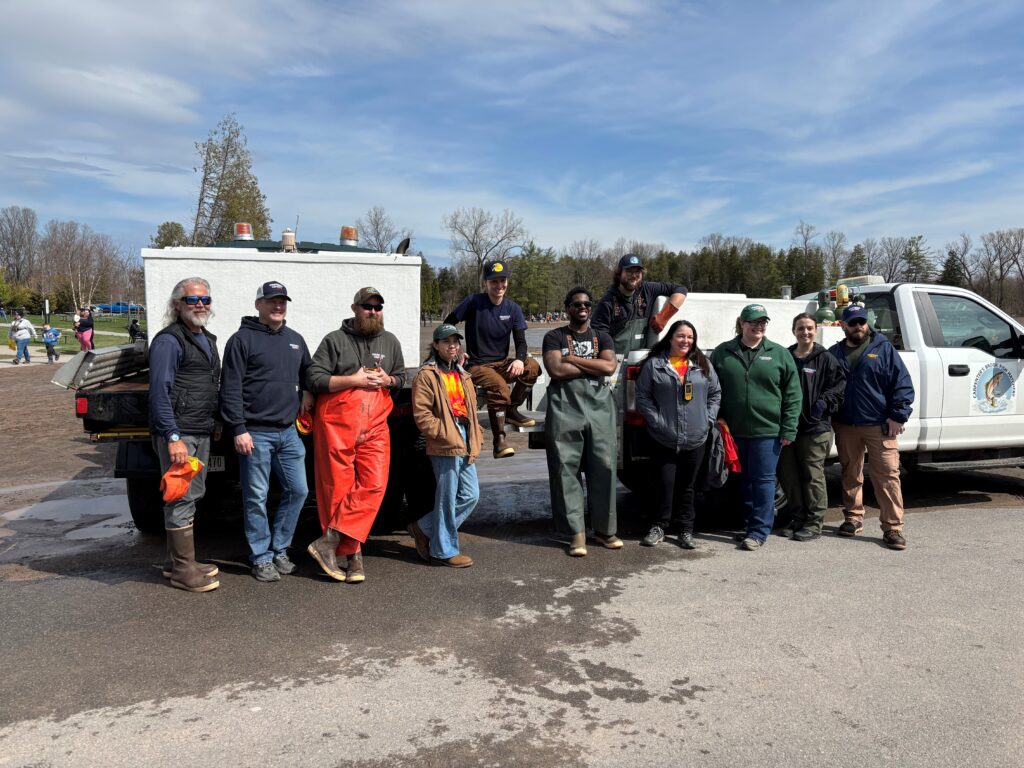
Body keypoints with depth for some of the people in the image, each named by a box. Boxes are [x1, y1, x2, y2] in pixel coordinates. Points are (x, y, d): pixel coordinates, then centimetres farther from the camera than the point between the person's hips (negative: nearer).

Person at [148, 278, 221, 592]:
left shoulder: (207, 339, 16)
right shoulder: (169, 340, -11)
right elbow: (159, 392, -17)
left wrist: (216, 422, 20)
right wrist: (173, 437, -22)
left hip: (202, 433, 9)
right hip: (178, 434, -9)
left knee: (192, 495, 16)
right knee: (181, 497, -4)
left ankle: (177, 560, 29)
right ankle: (183, 569, 6)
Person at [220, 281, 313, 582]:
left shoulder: (295, 340, 15)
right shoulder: (243, 339, -4)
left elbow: (308, 371, 30)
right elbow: (230, 389, -9)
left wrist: (308, 391, 8)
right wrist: (238, 429, -14)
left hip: (288, 432, 6)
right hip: (255, 433, -6)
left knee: (298, 490, 8)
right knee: (256, 498, 2)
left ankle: (279, 549, 24)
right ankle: (261, 558, 15)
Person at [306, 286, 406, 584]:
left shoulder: (390, 342, 16)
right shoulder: (335, 340, 2)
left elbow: (401, 377, 25)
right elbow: (313, 379, -5)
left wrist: (387, 380, 1)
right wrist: (353, 380, -12)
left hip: (375, 427, 3)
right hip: (336, 425, -3)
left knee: (374, 484, -11)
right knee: (338, 488, -2)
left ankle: (329, 542, -5)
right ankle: (354, 554, 8)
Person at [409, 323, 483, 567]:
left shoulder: (463, 375, 19)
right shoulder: (427, 375, -6)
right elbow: (421, 414, -13)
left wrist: (475, 436, 11)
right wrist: (445, 434, -16)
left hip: (465, 445, 8)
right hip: (445, 446, -8)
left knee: (471, 495, 11)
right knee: (448, 498, 0)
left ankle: (424, 528, 24)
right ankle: (445, 550, 15)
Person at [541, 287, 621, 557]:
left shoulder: (602, 338, 17)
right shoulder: (554, 337, 9)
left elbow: (610, 367, -2)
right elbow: (556, 370, -8)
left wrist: (573, 359, -4)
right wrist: (594, 365, -2)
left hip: (599, 407, 2)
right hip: (566, 409, -2)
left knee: (603, 469, 1)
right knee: (567, 470, -4)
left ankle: (605, 529, 12)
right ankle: (576, 533, 2)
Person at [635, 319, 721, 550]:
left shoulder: (703, 365, 9)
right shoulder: (654, 364, -1)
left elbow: (715, 394, 13)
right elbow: (643, 396, -2)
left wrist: (708, 419, 1)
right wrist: (656, 421, -11)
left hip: (695, 440, 3)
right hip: (664, 440, -2)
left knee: (687, 487, 11)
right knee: (665, 485, -2)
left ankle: (686, 530, 21)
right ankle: (659, 527, 14)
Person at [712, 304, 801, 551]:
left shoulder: (779, 354, 3)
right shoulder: (722, 353, 5)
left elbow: (792, 394, 1)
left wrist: (788, 429, -5)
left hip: (767, 430, -2)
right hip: (735, 431, 2)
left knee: (763, 480, 0)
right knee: (746, 480, 13)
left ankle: (758, 530, 7)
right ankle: (756, 520, 26)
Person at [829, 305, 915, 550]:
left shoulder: (884, 348, 2)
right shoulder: (834, 353, 11)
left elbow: (902, 383, -2)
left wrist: (898, 415, -9)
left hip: (879, 426, -3)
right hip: (845, 426, 3)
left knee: (888, 475, -5)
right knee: (851, 475, 13)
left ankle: (893, 528, 0)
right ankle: (853, 518, 26)